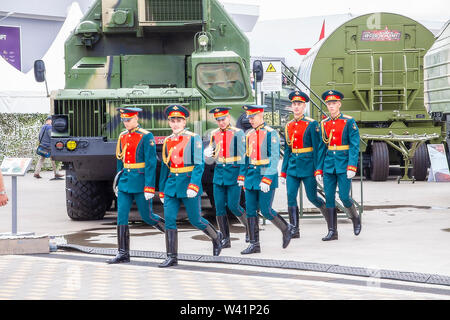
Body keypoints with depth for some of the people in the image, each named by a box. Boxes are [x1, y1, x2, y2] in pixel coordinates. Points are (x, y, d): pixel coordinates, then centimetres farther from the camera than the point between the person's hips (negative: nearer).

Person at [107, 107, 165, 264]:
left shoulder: (146, 137, -10)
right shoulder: (122, 136, 11)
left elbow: (151, 163, -13)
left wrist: (149, 187, -17)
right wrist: (118, 182, 20)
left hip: (140, 182, -6)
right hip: (125, 181, 6)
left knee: (147, 216, 2)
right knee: (121, 216, -2)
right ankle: (123, 254, 1)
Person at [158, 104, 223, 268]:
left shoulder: (194, 138, -5)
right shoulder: (168, 141, 11)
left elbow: (199, 164, -11)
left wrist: (193, 186, -22)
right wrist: (162, 190, 16)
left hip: (189, 183, -5)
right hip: (172, 184, 5)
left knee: (195, 220, 3)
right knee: (169, 219, -4)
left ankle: (216, 237, 31)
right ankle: (172, 257, -1)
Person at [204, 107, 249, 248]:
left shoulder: (238, 133, -4)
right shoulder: (214, 134, 10)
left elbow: (242, 155, -7)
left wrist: (241, 175, -13)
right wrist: (208, 153, -4)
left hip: (233, 172, -5)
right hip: (219, 172, 5)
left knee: (233, 206, -8)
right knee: (219, 207, 1)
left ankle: (248, 225, 18)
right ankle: (225, 239, 7)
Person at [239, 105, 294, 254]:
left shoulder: (271, 134, -10)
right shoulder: (249, 134, 11)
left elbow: (274, 158, -15)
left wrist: (266, 179, -21)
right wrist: (242, 176, 14)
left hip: (266, 175, -7)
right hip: (251, 175, 7)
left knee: (266, 211, -7)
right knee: (250, 210, 2)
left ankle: (286, 228, 18)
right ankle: (254, 244, 7)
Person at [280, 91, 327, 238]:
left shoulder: (312, 124, -5)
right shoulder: (288, 126, 11)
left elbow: (317, 148, -6)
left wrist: (317, 170, -11)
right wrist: (283, 172, 13)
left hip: (307, 165, -5)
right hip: (293, 165, 5)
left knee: (312, 196, 1)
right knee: (291, 197, -3)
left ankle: (328, 212, 30)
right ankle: (294, 229, 0)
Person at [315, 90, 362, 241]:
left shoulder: (349, 122, -3)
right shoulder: (324, 124, 10)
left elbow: (355, 146, -8)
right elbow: (322, 148, 13)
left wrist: (352, 166, -18)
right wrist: (319, 169, 8)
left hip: (344, 165, -4)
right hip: (328, 165, 4)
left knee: (344, 197, -7)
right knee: (329, 198, 1)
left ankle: (355, 218, 22)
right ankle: (332, 231, 6)